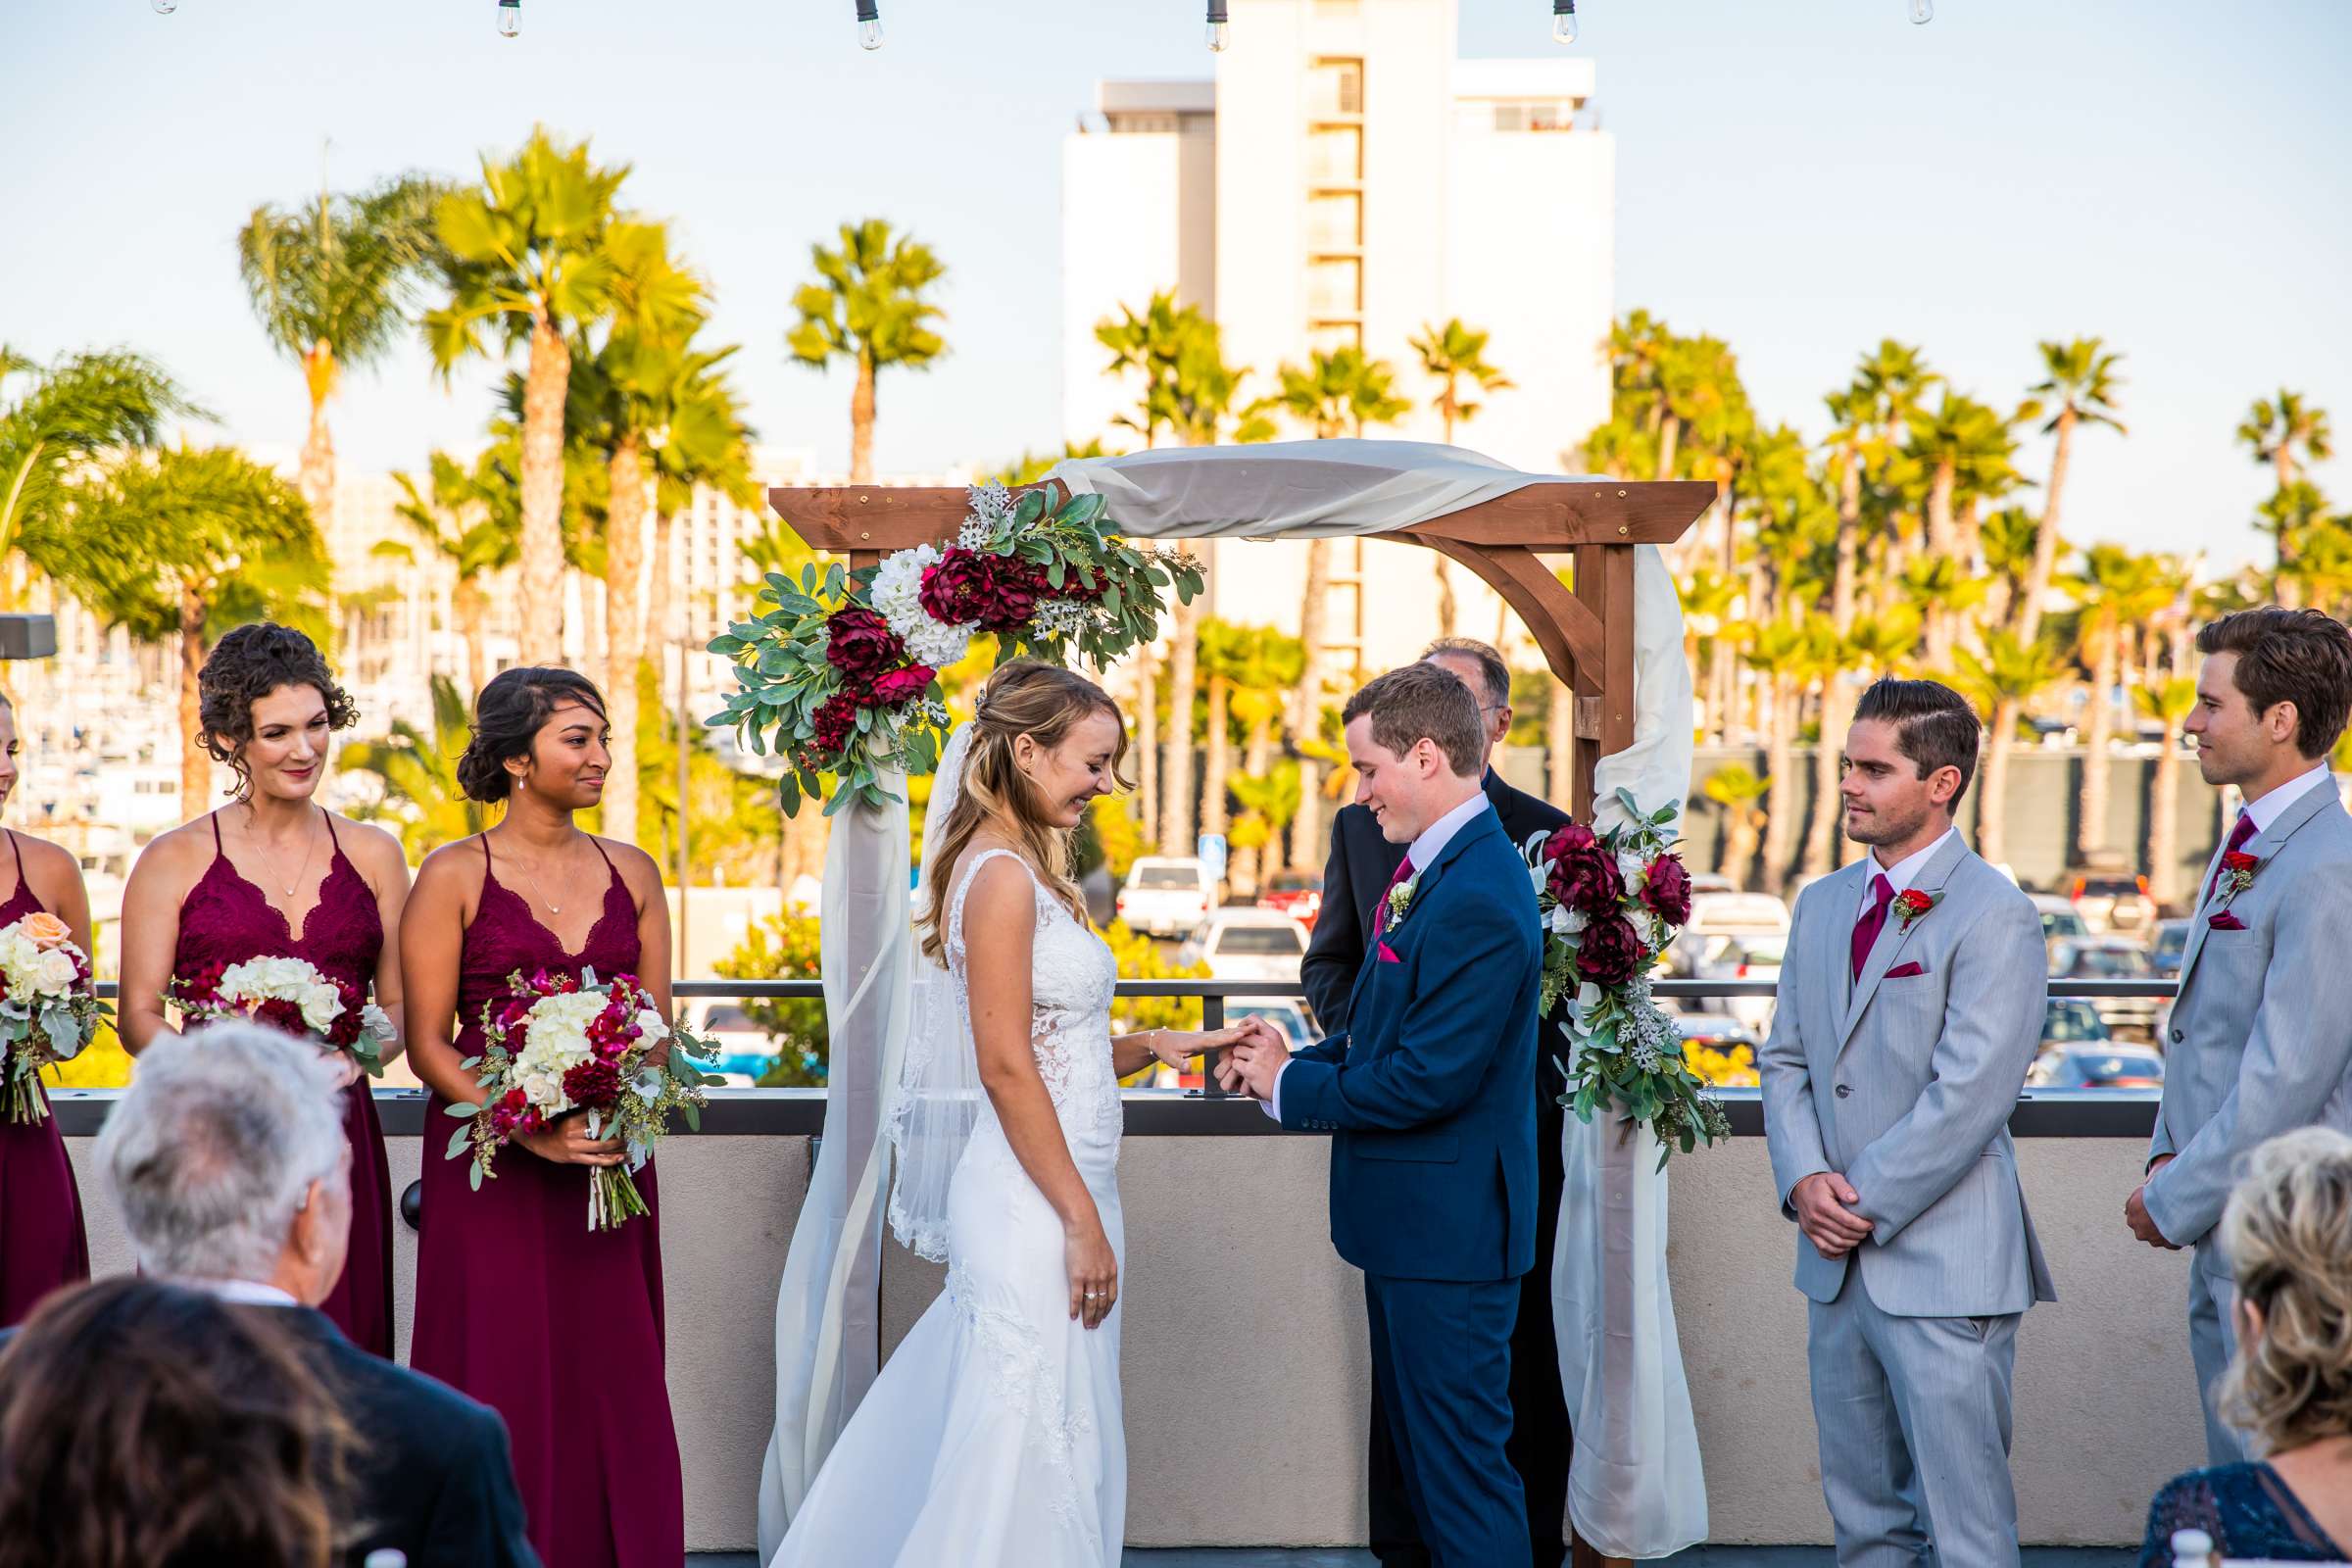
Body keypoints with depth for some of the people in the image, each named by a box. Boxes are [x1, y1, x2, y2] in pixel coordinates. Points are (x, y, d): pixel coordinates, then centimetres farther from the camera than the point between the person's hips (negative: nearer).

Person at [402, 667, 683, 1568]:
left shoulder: (631, 874, 10)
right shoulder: (455, 876, -2)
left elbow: (657, 1028, 12)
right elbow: (427, 1043, -5)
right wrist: (530, 1131, -16)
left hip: (611, 1165, 4)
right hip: (490, 1171, -3)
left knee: (613, 1384, 4)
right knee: (501, 1387, -2)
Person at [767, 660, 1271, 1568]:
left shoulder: (1025, 870, 15)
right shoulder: (1001, 874, -15)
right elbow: (1005, 1066, -19)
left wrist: (1171, 1044, 4)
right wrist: (1083, 1220, -17)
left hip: (1055, 1193, 10)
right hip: (1033, 1207, -10)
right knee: (1034, 1439, -3)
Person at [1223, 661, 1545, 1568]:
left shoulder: (1478, 898, -23)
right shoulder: (1436, 866, 9)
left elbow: (1428, 1079, -25)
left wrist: (1291, 1088, -13)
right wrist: (1304, 1060, 1)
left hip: (1448, 1228, -11)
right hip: (1414, 1219, 11)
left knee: (1461, 1463, -2)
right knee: (1419, 1451, 20)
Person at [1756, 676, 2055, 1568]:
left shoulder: (1994, 916, -10)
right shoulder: (1822, 905, 14)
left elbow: (1969, 1094, -16)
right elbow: (1785, 1058, 14)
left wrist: (1866, 1204, -14)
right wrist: (1804, 1179, -4)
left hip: (1942, 1262, -7)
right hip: (1836, 1261, 7)